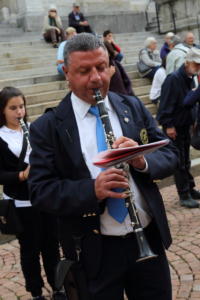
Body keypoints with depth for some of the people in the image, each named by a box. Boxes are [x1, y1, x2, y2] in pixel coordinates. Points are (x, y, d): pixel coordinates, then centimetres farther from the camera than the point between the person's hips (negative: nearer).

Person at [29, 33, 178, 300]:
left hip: (150, 238, 3)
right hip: (94, 252, -3)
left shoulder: (133, 107, 2)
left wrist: (143, 161, -20)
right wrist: (92, 189, -28)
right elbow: (40, 191, -11)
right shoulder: (47, 127, -7)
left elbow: (169, 155, 3)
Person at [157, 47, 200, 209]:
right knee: (180, 163, 1)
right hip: (174, 128, -8)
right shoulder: (173, 79, -19)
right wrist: (168, 125, -24)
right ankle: (184, 195, 9)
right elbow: (166, 104, -23)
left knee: (186, 161, 18)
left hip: (186, 126, 8)